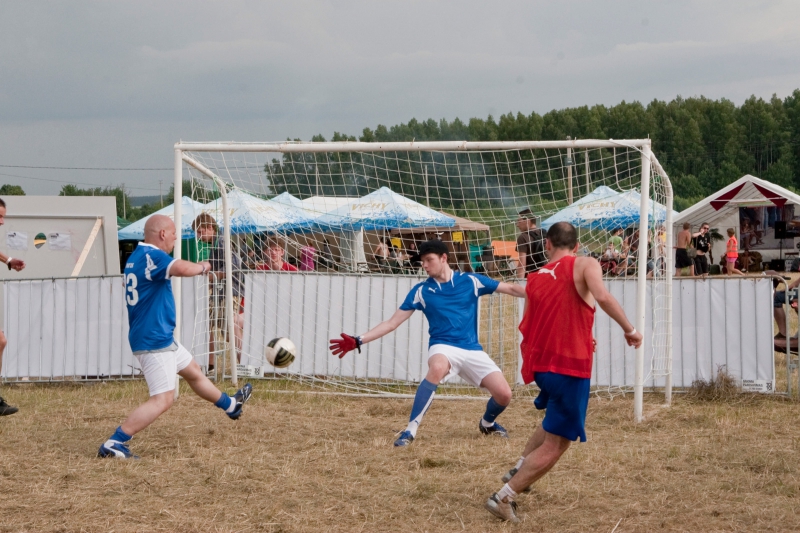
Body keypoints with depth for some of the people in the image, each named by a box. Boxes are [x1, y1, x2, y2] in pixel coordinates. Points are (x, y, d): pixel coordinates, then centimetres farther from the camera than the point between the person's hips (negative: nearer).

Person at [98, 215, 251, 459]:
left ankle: (230, 405, 49)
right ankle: (114, 443, -15)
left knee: (194, 372, 28)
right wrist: (203, 266, -16)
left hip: (161, 338, 11)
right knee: (162, 400, -12)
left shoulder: (137, 256, 11)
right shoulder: (151, 256, -20)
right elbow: (183, 268, -37)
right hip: (154, 341, -11)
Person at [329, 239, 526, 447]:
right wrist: (358, 341, -5)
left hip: (472, 350, 2)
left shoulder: (470, 281, 3)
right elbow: (392, 323, 3)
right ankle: (410, 430, -33)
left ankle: (487, 423, 28)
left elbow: (512, 289, 7)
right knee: (437, 368, -39)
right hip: (443, 346, -2)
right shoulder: (421, 291, 3)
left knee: (503, 395, -10)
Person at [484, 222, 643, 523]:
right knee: (555, 445, 1)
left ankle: (519, 470, 33)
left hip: (540, 363, 7)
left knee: (555, 422, 34)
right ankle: (504, 497, -4)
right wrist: (629, 330, -13)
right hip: (570, 365, -7)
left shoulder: (535, 279, 12)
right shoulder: (585, 265, -3)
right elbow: (602, 297, -24)